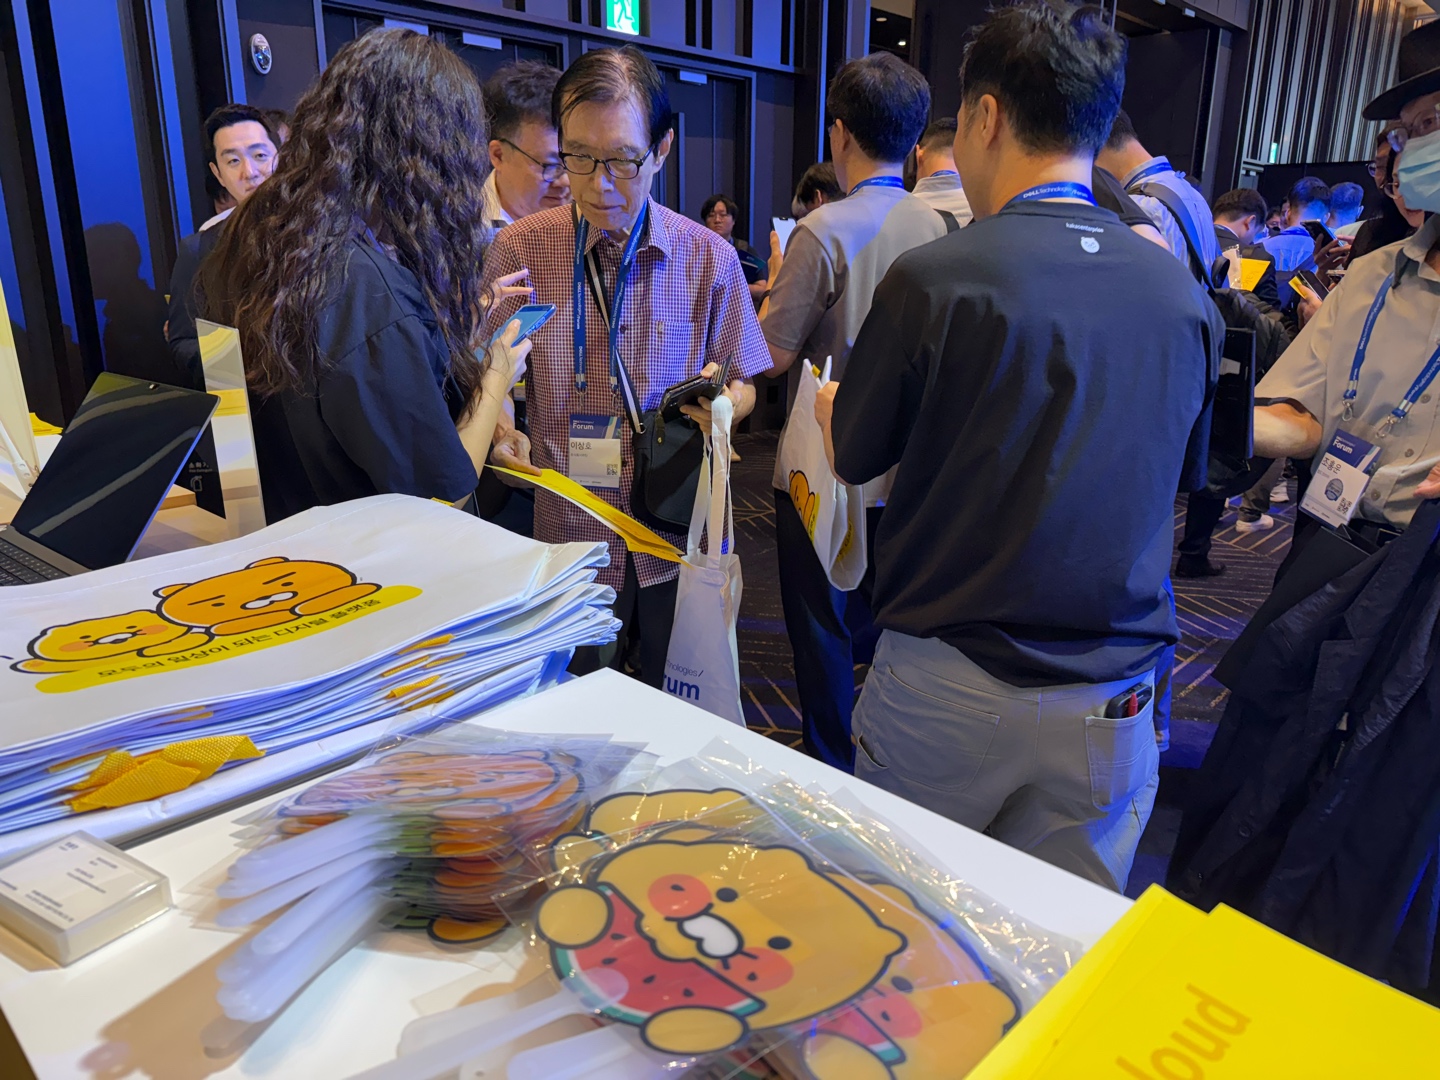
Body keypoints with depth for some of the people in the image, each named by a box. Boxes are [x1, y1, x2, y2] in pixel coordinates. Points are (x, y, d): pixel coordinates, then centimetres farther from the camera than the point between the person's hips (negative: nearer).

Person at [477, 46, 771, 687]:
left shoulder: (709, 257, -4)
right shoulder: (518, 250, -4)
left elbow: (741, 389, 4)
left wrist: (722, 399, -18)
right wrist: (500, 431, -18)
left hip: (679, 540, 0)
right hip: (569, 536, 0)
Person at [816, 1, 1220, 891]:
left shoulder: (936, 278, -15)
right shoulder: (1187, 297, -1)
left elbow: (855, 455, -1)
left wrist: (823, 399, 21)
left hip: (946, 683, -3)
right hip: (1113, 702, 4)